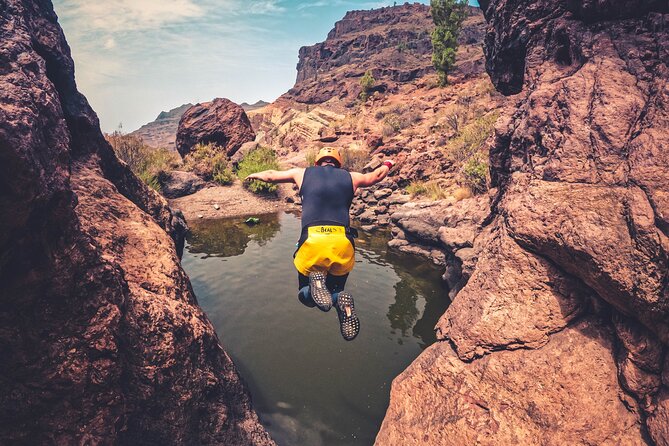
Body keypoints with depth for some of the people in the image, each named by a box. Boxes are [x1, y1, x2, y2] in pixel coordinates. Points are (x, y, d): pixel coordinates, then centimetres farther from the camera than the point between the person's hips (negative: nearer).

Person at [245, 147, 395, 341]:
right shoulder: (350, 177, 20)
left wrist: (255, 175, 56)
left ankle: (316, 283, -13)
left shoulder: (303, 173, 19)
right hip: (343, 243, 1)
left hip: (312, 241, -1)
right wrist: (387, 165, 63)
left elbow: (270, 175, 34)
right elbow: (376, 176, 40)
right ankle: (341, 301, -13)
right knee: (336, 291, 25)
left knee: (306, 295, 23)